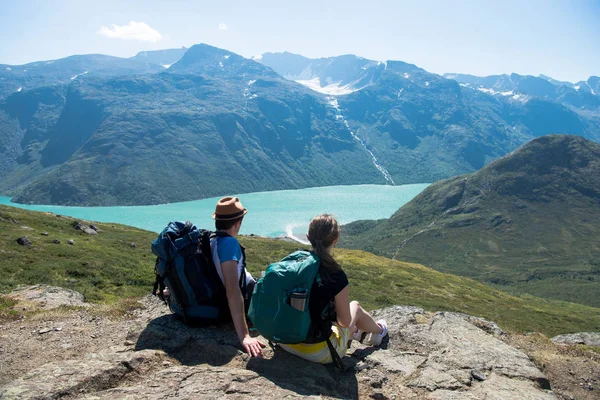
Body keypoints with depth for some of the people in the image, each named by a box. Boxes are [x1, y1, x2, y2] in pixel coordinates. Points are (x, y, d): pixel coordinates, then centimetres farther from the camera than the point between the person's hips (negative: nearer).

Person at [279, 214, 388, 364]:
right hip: (319, 353, -5)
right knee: (355, 306, 21)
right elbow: (345, 321, -10)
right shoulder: (336, 276, -21)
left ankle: (353, 331, 58)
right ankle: (378, 331, 52)